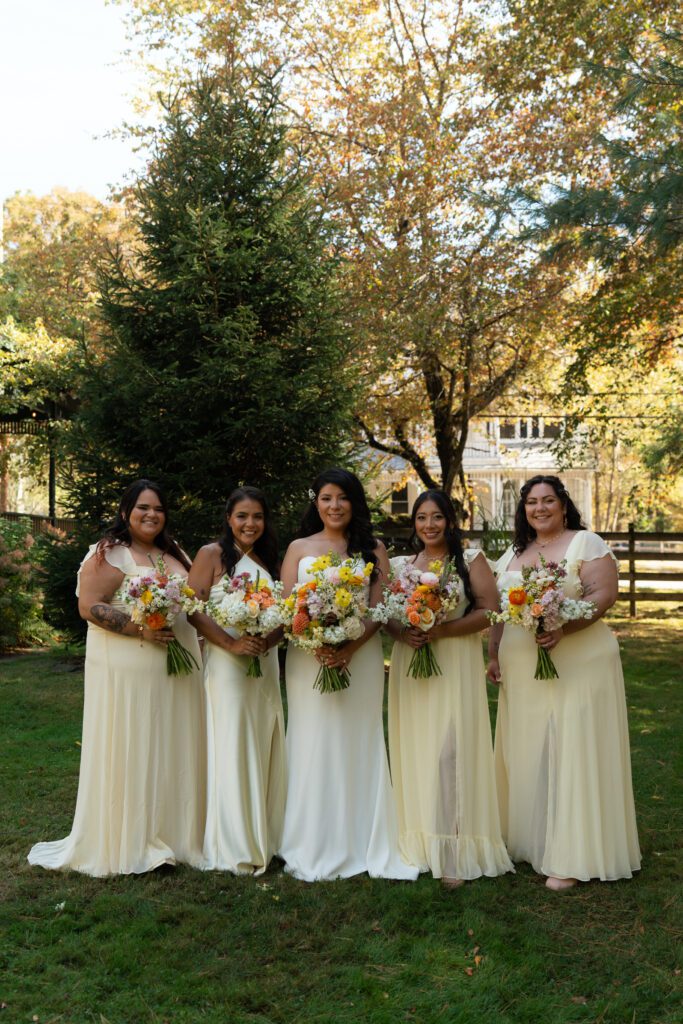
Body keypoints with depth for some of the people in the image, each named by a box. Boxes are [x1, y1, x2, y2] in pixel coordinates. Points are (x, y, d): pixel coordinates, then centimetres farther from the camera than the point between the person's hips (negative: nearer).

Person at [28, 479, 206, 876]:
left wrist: (203, 638, 6)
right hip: (127, 672, -7)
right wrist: (140, 629, -22)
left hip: (178, 671, 7)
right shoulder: (108, 554, -6)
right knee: (128, 753, -1)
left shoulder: (176, 554, 16)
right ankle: (128, 843, 11)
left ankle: (172, 835, 22)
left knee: (172, 753, 10)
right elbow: (89, 606, -15)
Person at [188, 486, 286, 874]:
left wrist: (270, 639, -8)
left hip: (266, 664, 6)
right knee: (231, 750, -3)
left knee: (264, 750, 9)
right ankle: (234, 847, 6)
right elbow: (194, 610, -11)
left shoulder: (269, 559, 14)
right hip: (227, 664, -6)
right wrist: (232, 643, -21)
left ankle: (263, 838, 21)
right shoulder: (212, 555, -3)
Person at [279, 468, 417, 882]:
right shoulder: (299, 548, 10)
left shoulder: (373, 549, 8)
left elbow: (380, 608, 0)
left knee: (358, 747, 3)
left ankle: (362, 846, 12)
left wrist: (350, 647, -16)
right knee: (313, 747, 2)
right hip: (308, 658, 1)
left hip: (360, 657, 0)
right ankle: (315, 850, 11)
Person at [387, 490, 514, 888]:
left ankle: (455, 855, -3)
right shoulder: (399, 565, 12)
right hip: (410, 667, 4)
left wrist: (443, 630, -17)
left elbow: (489, 610, -7)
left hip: (456, 665, -3)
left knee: (450, 752, -8)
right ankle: (418, 846, 14)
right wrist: (401, 632, -12)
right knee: (415, 750, 4)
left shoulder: (471, 560, 2)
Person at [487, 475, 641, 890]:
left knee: (573, 755, -3)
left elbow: (605, 595, -15)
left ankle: (571, 859, 4)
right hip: (522, 674, 6)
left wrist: (563, 629, -26)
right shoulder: (514, 553, 15)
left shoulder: (586, 543, -4)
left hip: (578, 667, -6)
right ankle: (529, 840, 21)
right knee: (526, 755, 9)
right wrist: (494, 655, 10)